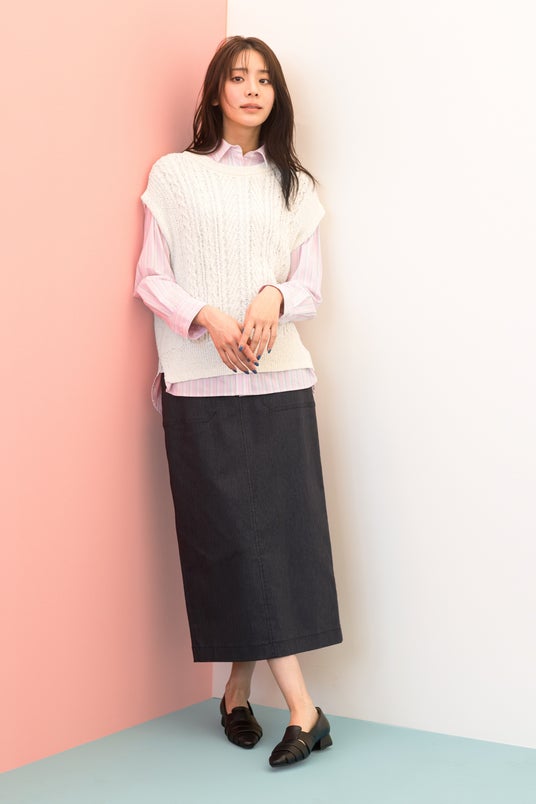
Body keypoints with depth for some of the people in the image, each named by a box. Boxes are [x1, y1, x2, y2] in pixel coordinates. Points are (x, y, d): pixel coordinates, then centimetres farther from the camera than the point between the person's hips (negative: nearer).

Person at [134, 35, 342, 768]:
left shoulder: (294, 186, 16)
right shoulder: (174, 175, 8)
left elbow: (311, 285, 11)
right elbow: (150, 279, 3)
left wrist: (274, 296, -11)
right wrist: (207, 317, -14)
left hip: (280, 378, 3)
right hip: (200, 382, -2)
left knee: (281, 528, -4)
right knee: (233, 533, -7)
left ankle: (239, 692, 10)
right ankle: (302, 707, -2)